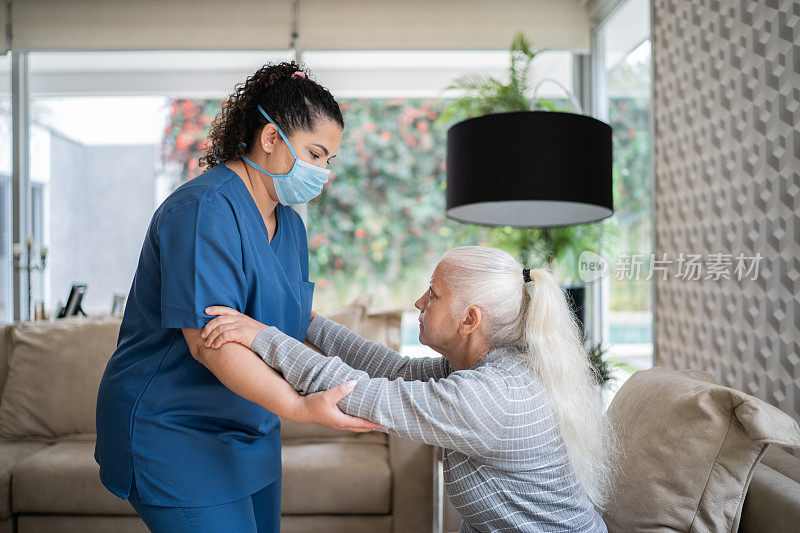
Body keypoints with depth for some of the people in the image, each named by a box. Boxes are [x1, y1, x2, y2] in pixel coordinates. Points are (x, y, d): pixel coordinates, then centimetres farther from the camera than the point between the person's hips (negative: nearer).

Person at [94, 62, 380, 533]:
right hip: (175, 435, -9)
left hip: (251, 433, 9)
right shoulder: (204, 210, -21)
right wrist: (298, 407, -35)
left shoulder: (289, 223, 10)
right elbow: (207, 340, -29)